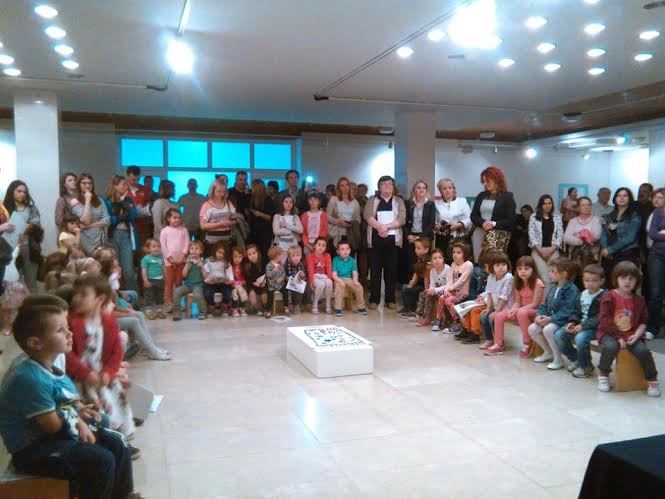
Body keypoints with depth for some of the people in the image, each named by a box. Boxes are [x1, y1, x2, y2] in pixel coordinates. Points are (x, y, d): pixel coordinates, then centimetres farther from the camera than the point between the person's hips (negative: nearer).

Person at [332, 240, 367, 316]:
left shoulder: (352, 260, 9)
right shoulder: (335, 260, -1)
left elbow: (354, 273, 3)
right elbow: (334, 275, -8)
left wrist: (355, 281, -19)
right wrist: (340, 281, -27)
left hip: (349, 280, 3)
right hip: (339, 280, -3)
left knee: (359, 287, -20)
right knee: (339, 286, -36)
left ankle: (360, 307, -1)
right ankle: (338, 309, -26)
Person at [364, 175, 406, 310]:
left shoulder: (399, 201, 11)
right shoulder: (372, 200, 11)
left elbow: (402, 219, -2)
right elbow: (368, 215, -5)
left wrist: (387, 226, -15)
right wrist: (379, 227, -19)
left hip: (393, 239, 0)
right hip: (376, 238, 0)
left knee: (392, 269, 1)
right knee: (375, 269, 1)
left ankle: (390, 299, 8)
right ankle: (374, 299, 6)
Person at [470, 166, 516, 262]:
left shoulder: (507, 196, 1)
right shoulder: (481, 196, 15)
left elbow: (510, 220, -4)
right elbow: (473, 216, 11)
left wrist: (494, 224, -15)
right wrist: (483, 222, -9)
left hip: (499, 236, -4)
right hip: (479, 234, 5)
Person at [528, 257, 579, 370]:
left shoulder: (572, 289, -15)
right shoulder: (553, 287, 11)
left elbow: (567, 311, -22)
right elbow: (545, 304, 15)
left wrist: (551, 319, -25)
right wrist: (540, 315, -4)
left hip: (564, 321, -8)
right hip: (550, 318, 8)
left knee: (547, 329, -33)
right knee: (532, 329, -9)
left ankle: (558, 359, -14)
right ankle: (548, 352, 12)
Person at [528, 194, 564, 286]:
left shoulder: (557, 218, 12)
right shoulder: (534, 217, 6)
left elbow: (560, 235, 6)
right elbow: (532, 235, 0)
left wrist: (551, 249, -7)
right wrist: (541, 250, -9)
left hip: (553, 251, 2)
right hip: (538, 251, -2)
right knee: (545, 279, -14)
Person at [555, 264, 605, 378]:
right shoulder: (583, 294, 12)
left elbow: (599, 318, -19)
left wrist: (583, 326, -23)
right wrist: (572, 322, -2)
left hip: (594, 327, -8)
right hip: (579, 325, 8)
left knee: (580, 338, -35)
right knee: (559, 334, -7)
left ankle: (585, 366, -8)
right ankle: (574, 359, 13)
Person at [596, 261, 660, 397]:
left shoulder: (639, 300, 6)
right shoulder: (609, 297, -7)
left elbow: (643, 322, 8)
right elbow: (605, 322, -10)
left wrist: (636, 335, -10)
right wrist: (618, 338, -15)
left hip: (631, 335, 3)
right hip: (610, 334, -3)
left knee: (643, 350, -24)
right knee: (611, 347, -33)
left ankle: (652, 380, 0)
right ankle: (603, 374, -6)